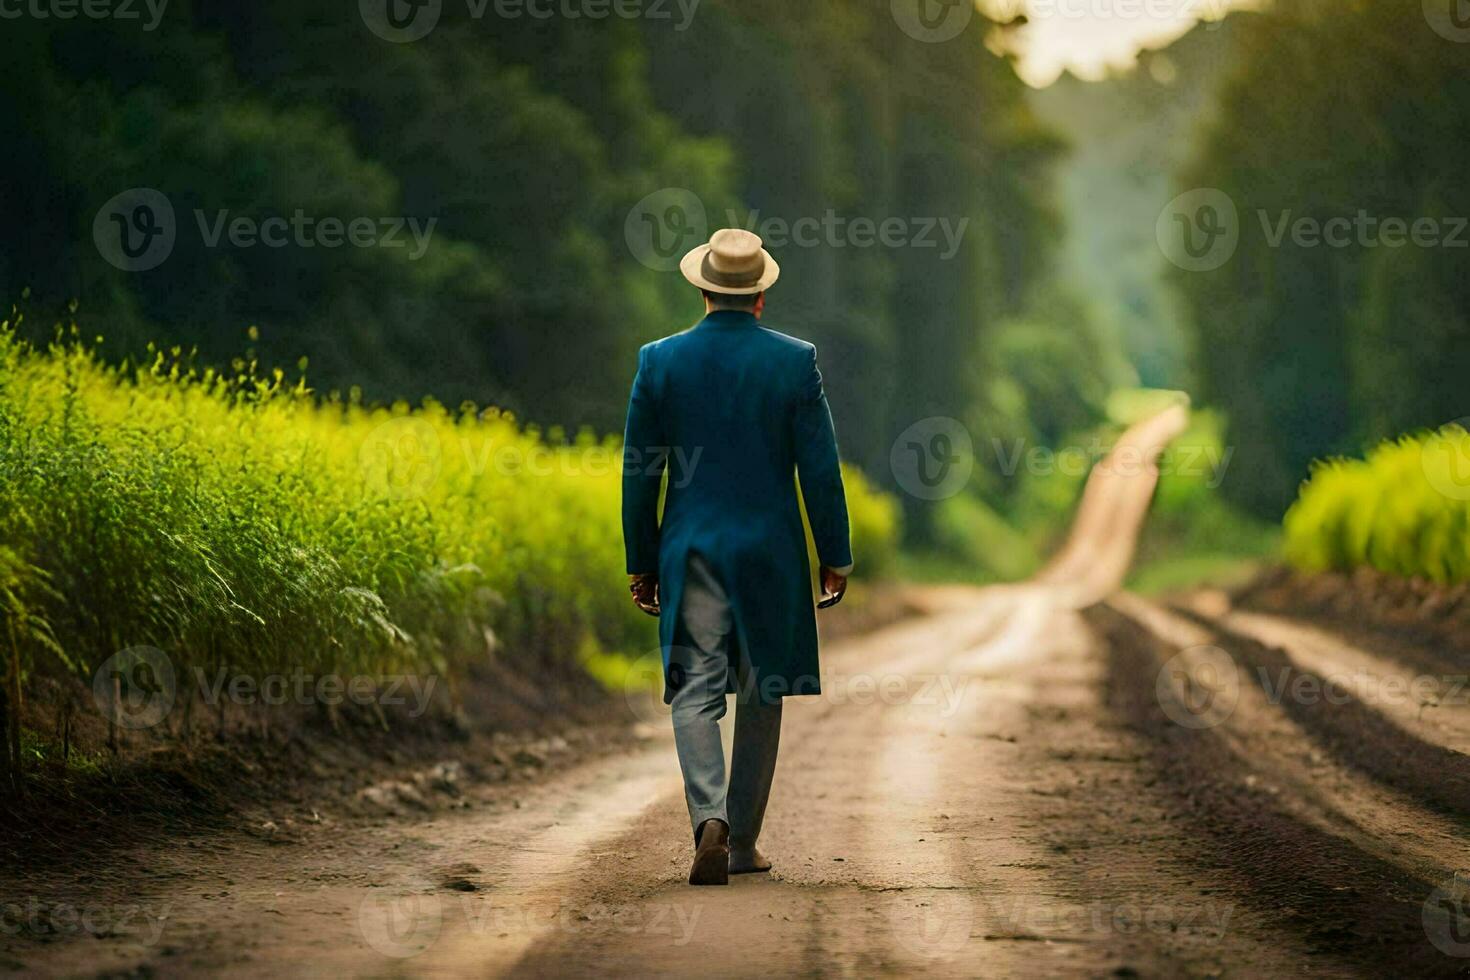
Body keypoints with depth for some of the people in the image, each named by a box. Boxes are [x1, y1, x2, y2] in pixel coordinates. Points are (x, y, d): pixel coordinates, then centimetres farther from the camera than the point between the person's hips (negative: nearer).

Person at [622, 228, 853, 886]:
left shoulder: (660, 361, -1)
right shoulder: (795, 361, -4)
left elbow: (639, 470, 3)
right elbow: (820, 468, -4)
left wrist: (641, 561, 11)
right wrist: (836, 557, 5)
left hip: (691, 552, 0)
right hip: (771, 553, 0)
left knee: (695, 693, -1)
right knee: (762, 696, 12)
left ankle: (710, 818, -24)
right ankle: (743, 844, 17)